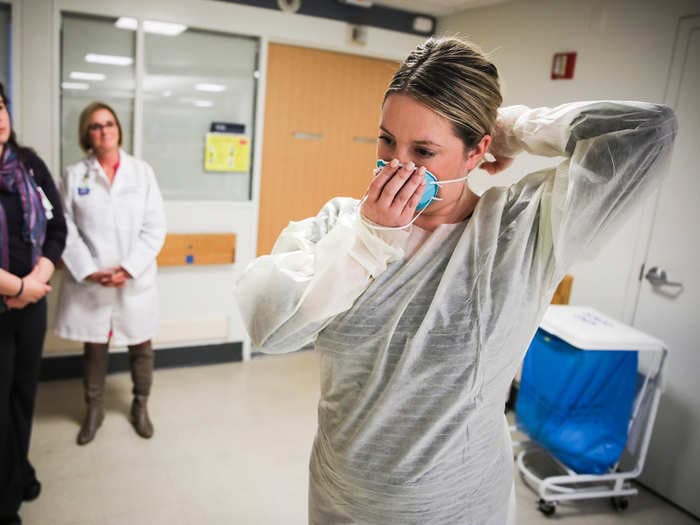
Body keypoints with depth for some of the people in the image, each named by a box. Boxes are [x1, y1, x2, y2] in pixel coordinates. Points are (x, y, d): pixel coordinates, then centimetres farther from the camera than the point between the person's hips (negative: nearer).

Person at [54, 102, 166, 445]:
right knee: (93, 348, 12)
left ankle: (140, 406, 33)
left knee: (140, 347, 11)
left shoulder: (142, 172, 1)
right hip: (89, 283, 0)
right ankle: (93, 410, 33)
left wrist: (129, 268, -12)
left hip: (135, 281, 1)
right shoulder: (73, 175, 1)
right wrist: (89, 271, -13)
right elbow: (66, 229, -3)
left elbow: (155, 228, -3)